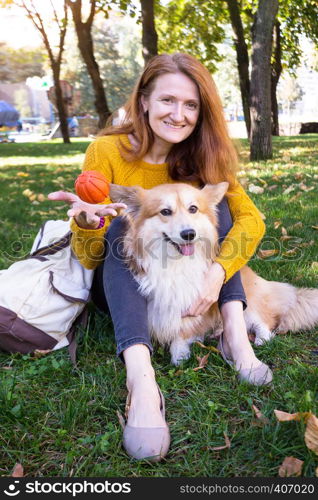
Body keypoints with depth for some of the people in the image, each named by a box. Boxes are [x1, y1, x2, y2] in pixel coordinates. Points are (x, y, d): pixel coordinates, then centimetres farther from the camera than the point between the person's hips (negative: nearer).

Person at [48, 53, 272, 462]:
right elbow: (89, 259, -18)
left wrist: (218, 271, -35)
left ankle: (234, 332, -26)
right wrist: (86, 224, -41)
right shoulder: (107, 151, -17)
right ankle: (140, 376, -48)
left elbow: (250, 218, -18)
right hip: (120, 284, -2)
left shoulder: (202, 158, -8)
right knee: (122, 223, -31)